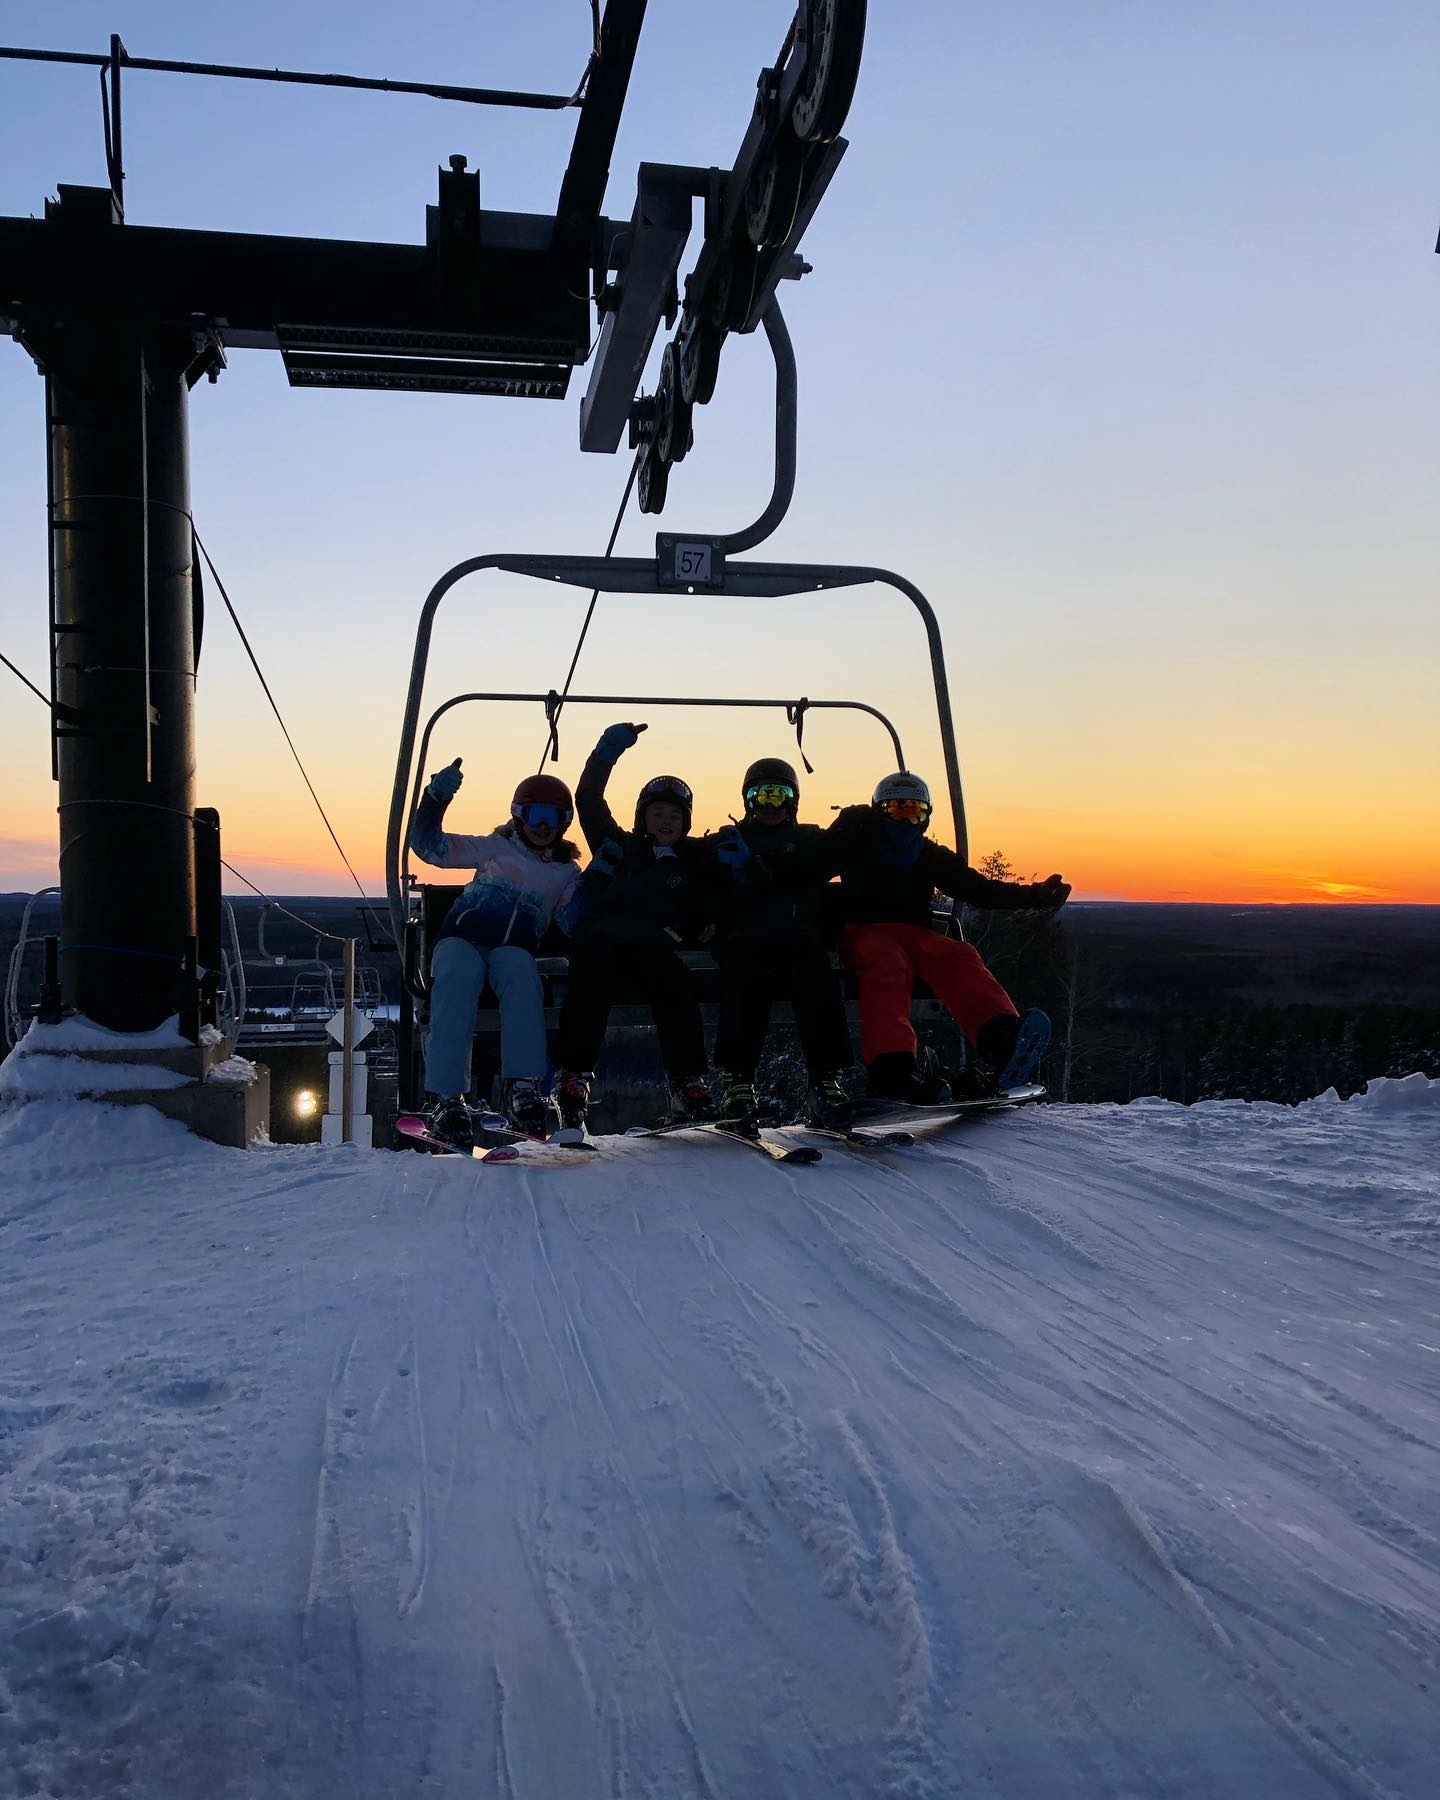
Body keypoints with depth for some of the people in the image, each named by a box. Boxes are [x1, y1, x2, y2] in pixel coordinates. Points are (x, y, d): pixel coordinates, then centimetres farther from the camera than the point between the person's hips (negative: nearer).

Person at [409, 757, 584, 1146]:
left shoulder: (568, 874, 25)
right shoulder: (495, 848, 23)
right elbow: (429, 845, 18)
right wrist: (436, 797, 4)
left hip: (514, 949, 1)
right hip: (463, 936, 0)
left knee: (522, 978, -37)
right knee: (457, 979, -37)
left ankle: (522, 1089, -46)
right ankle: (444, 1097, -43)